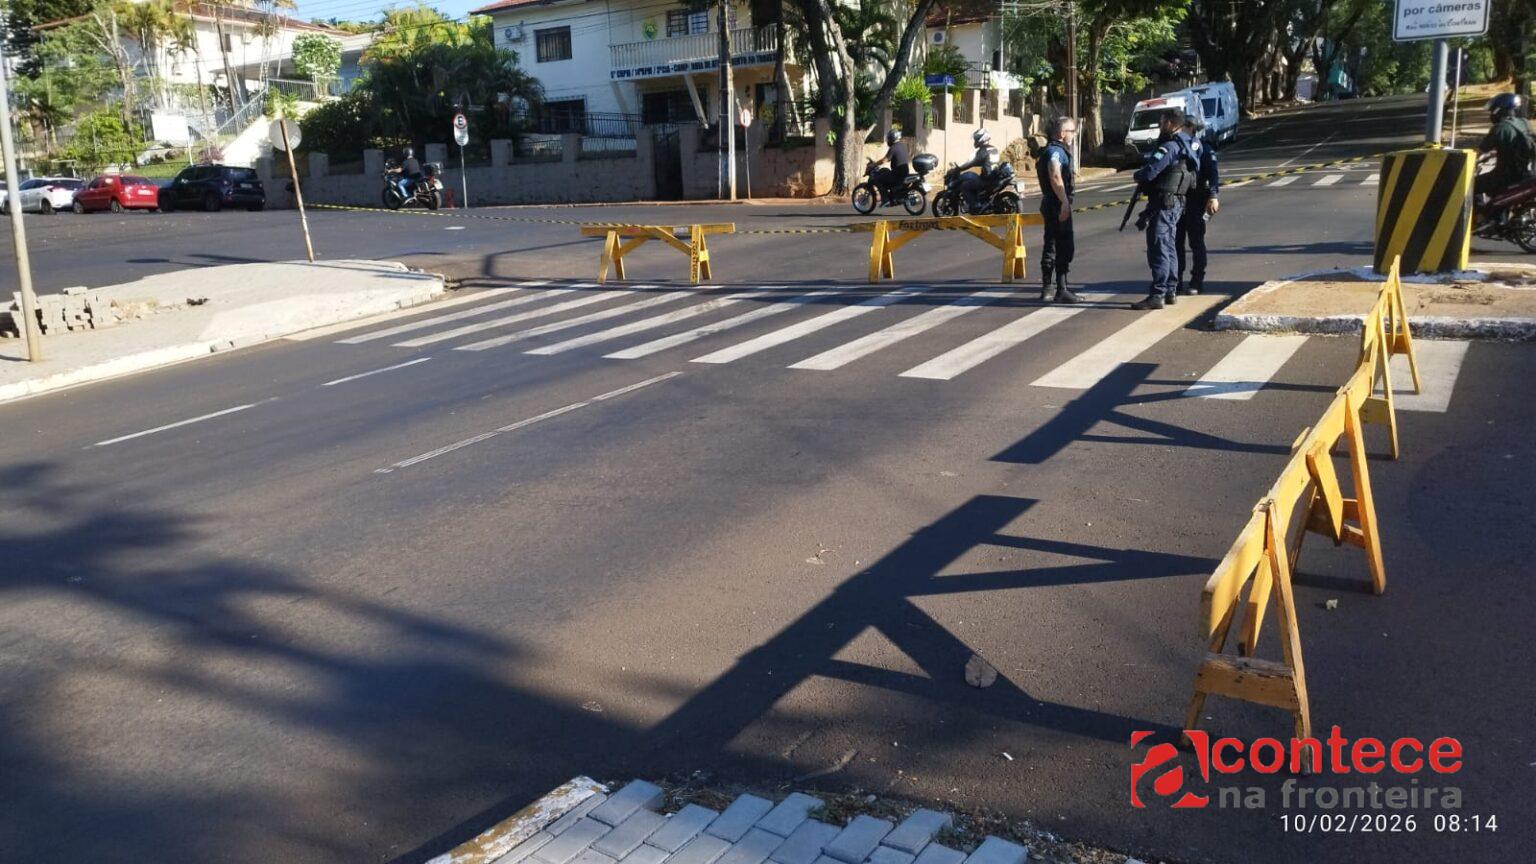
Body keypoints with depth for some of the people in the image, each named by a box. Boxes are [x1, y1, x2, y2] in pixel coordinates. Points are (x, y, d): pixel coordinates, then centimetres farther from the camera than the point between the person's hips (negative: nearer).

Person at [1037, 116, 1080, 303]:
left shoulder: (1055, 150, 19)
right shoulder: (1056, 151, -14)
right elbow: (1055, 177, -27)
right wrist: (1065, 202, -30)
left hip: (1050, 205, 11)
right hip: (1058, 205, -11)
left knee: (1050, 246, 13)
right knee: (1064, 247, -7)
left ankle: (1047, 289, 18)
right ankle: (1061, 290, -5)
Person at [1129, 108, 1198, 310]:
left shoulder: (1170, 147, -18)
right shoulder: (1185, 144, 13)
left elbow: (1149, 172, -25)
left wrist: (1137, 175, -1)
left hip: (1164, 202, -10)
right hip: (1176, 202, 10)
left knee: (1158, 248, -9)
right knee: (1168, 247, 17)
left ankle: (1157, 295, -10)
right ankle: (1171, 291, 24)